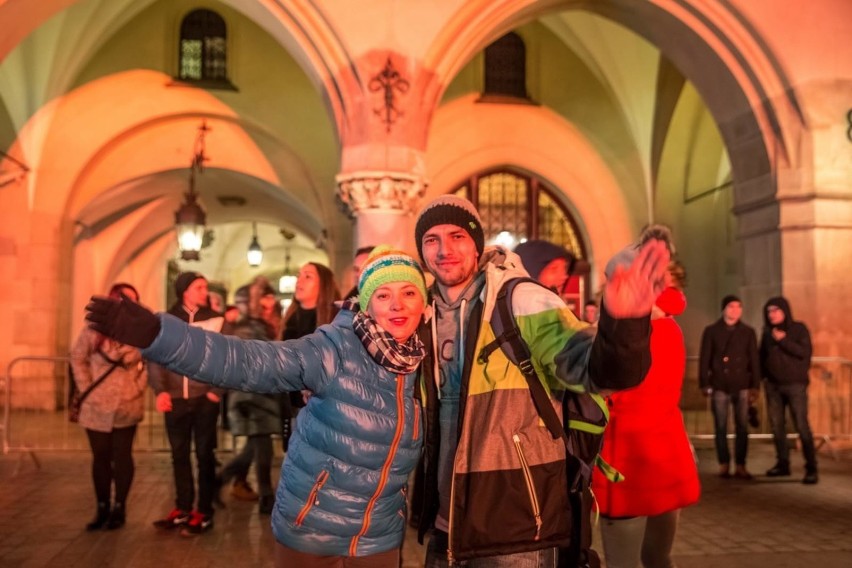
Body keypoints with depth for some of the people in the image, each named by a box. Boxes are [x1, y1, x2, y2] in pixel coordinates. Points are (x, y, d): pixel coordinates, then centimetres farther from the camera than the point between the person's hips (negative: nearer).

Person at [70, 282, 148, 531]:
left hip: (127, 407, 0)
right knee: (100, 458, 9)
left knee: (122, 457, 6)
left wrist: (139, 387, -2)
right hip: (97, 408, 1)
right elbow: (78, 358, 4)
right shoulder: (95, 329, -6)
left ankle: (119, 509, 16)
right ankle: (102, 509, 21)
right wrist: (87, 389, -2)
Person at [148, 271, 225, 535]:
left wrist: (217, 390, -13)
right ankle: (182, 509, 22)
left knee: (205, 455, 4)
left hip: (204, 398, -2)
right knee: (179, 455, 10)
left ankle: (204, 513, 11)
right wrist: (160, 390, -12)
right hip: (175, 399, 2)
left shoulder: (216, 320, 2)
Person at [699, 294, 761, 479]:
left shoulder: (748, 332, 8)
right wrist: (705, 384, -5)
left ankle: (740, 466, 8)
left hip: (742, 386, 1)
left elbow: (754, 360, 7)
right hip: (719, 386, -1)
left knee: (742, 428, 2)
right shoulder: (711, 331, 3)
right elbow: (704, 359, 1)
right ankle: (724, 465, 10)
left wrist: (755, 386, 1)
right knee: (721, 427, 2)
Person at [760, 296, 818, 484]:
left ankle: (811, 468, -7)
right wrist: (762, 375, 3)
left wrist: (784, 341, -18)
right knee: (777, 426, 5)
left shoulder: (799, 328, -1)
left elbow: (805, 352, -12)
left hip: (795, 384, -5)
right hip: (773, 385, 5)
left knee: (802, 426, -10)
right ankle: (783, 463, 15)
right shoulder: (767, 332, 11)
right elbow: (762, 356, 15)